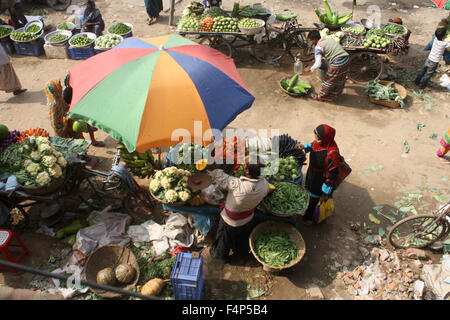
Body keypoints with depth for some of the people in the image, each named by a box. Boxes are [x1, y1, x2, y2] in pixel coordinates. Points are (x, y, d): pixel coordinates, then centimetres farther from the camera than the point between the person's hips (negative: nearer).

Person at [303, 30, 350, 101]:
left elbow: (318, 64, -16)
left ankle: (321, 97, 26)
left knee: (328, 80, 10)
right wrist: (322, 59, 36)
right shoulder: (328, 39, 16)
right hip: (346, 59, 8)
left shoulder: (318, 47, -9)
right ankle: (336, 92, 50)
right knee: (340, 79, 28)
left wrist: (310, 69, -1)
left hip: (337, 63, -8)